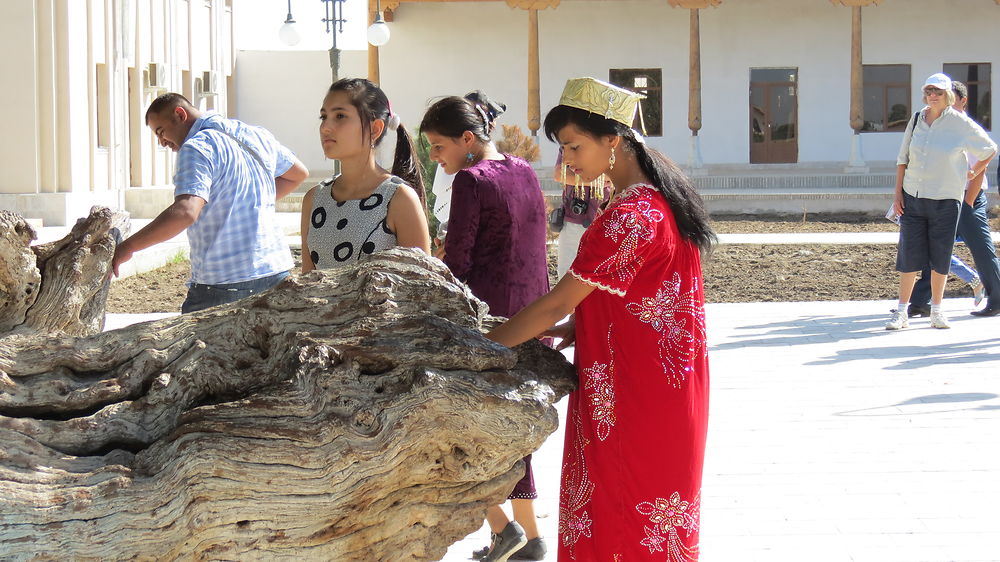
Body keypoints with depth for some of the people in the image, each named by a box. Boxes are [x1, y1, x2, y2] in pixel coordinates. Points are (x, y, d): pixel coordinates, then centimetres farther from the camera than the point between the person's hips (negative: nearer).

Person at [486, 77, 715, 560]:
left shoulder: (629, 216, -21)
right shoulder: (663, 199, 10)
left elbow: (557, 303, -20)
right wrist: (570, 331, 7)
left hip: (634, 400, -10)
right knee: (657, 520, 15)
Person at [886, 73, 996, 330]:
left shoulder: (960, 123, -5)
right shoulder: (917, 120, 5)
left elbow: (990, 150, 7)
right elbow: (903, 159, 11)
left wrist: (974, 173, 13)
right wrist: (898, 193, 6)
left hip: (945, 201, -2)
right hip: (913, 198, 2)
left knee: (940, 258, 3)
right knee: (909, 255, 0)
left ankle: (936, 311, 18)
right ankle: (901, 311, 6)